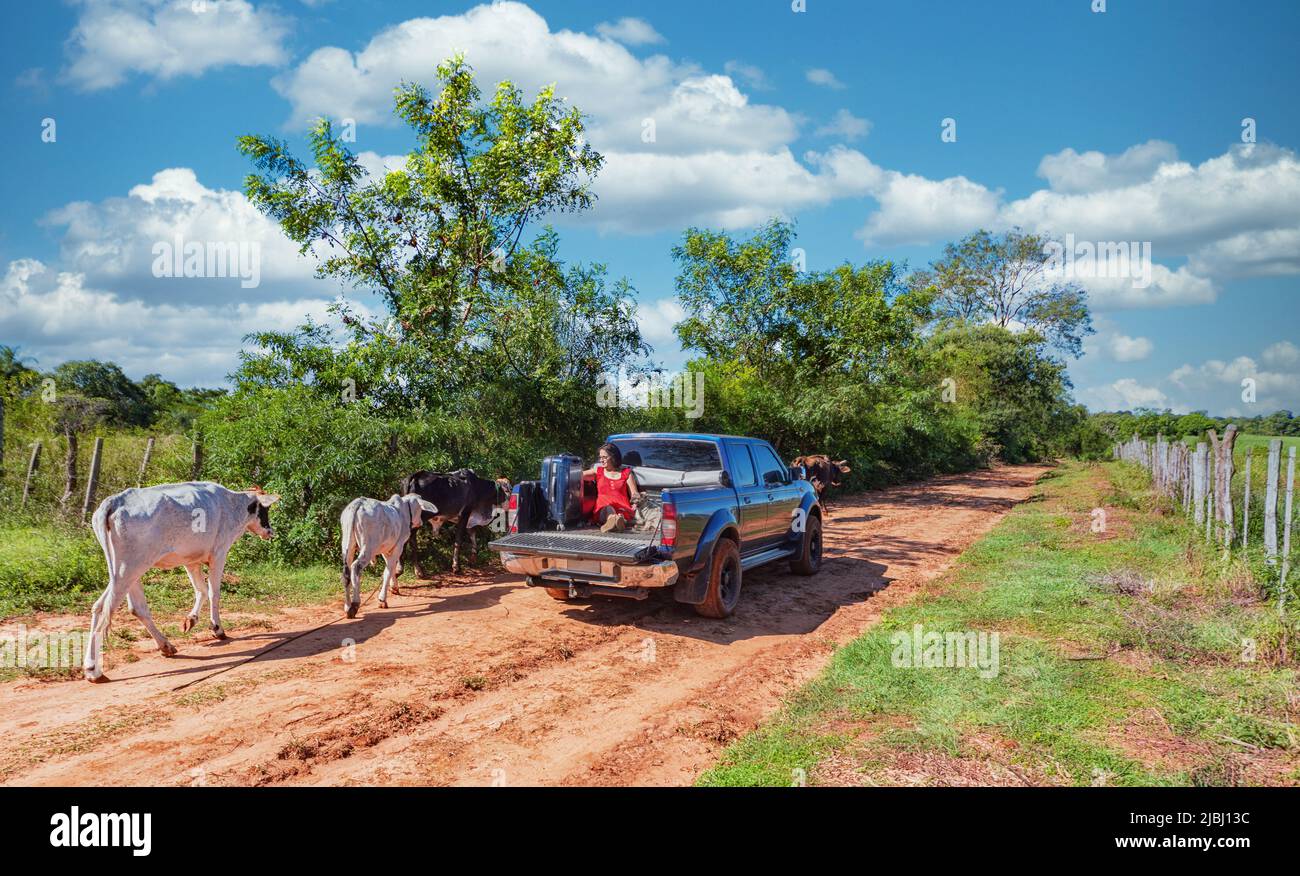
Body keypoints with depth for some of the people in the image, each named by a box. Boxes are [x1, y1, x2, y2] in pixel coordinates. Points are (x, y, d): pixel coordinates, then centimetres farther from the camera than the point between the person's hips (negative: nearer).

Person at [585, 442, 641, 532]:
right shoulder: (598, 471, 25)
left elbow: (635, 495, 13)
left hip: (623, 509, 0)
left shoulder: (626, 473, 20)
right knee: (608, 509, -39)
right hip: (603, 510, 0)